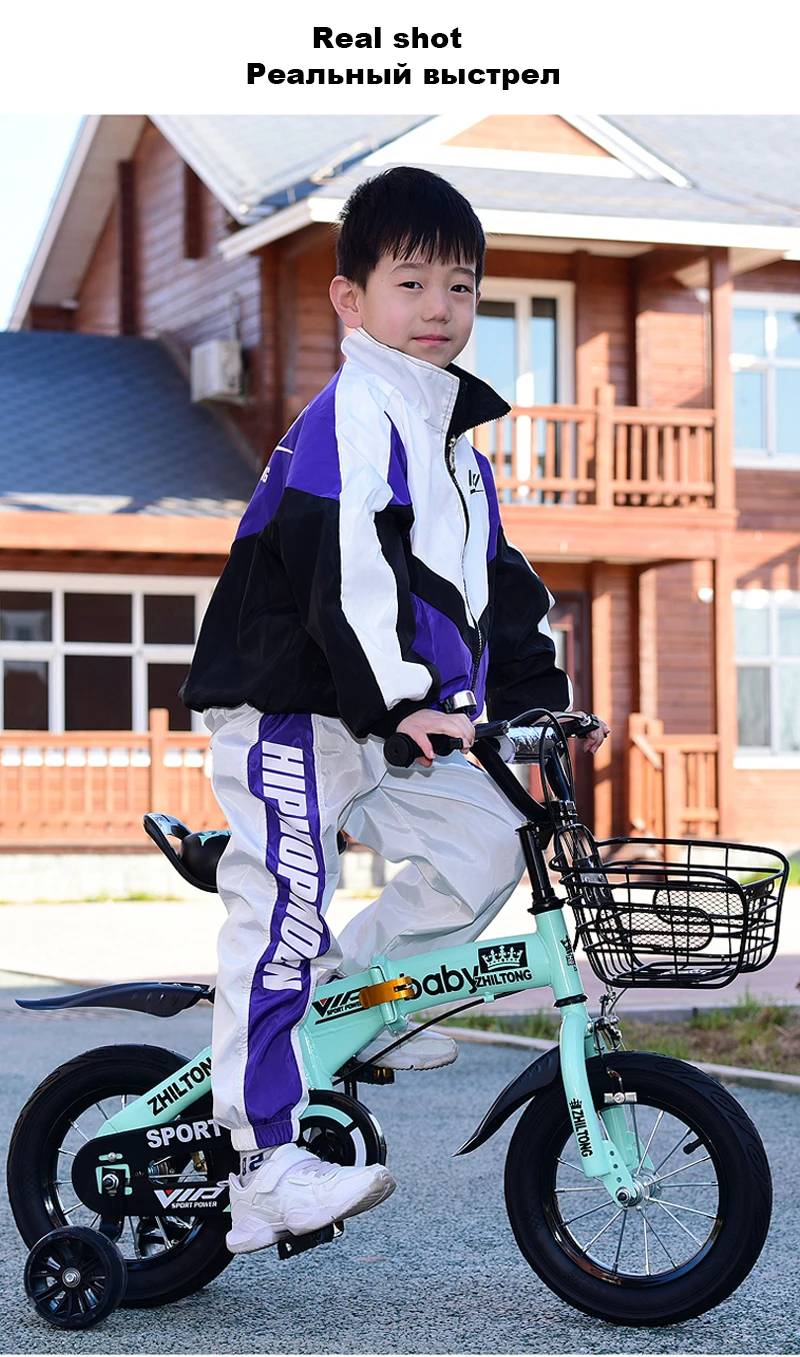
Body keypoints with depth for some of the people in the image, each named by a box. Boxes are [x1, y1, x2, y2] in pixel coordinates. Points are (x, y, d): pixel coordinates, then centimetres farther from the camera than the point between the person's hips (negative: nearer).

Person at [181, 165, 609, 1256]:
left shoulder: (451, 439, 18)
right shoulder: (350, 417, -12)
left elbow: (495, 587, 22)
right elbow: (345, 564, -26)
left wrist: (542, 702, 14)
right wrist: (401, 697, -35)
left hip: (384, 728, 9)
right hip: (287, 713, -9)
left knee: (487, 840, -3)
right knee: (285, 913, -11)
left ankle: (348, 994, 13)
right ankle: (262, 1169, -11)